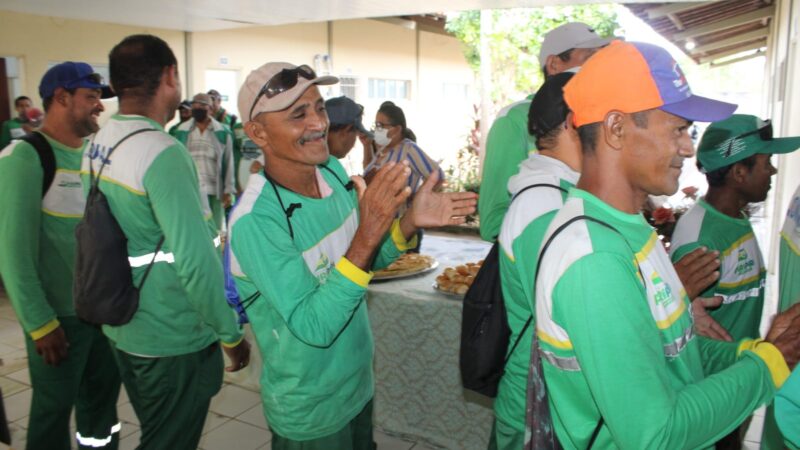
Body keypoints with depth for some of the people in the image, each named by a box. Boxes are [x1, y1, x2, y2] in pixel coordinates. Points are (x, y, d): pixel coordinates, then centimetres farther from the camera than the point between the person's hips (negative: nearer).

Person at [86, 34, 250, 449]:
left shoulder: (97, 144, 2)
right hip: (173, 340, -8)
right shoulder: (162, 153, -23)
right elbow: (196, 260, -28)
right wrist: (231, 334, -16)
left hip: (121, 329, 8)